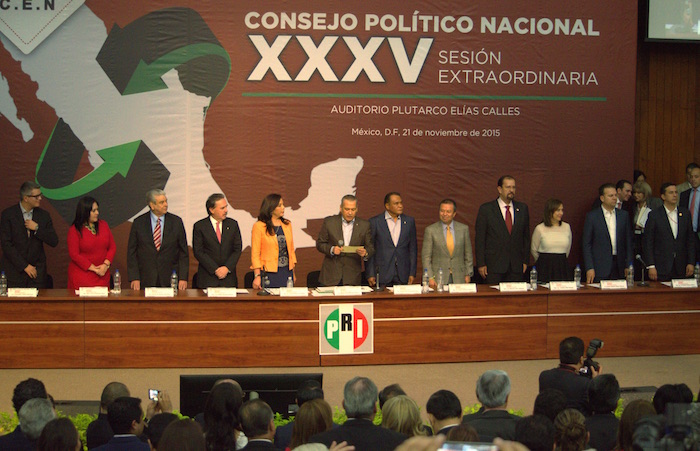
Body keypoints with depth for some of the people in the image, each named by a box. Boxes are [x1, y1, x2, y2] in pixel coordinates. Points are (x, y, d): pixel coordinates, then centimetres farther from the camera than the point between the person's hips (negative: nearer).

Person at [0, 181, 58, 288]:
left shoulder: (44, 215, 6)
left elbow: (54, 242, 3)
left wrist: (37, 228, -11)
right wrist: (25, 266, -11)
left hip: (37, 271, 2)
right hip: (14, 270, -2)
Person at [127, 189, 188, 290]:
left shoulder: (176, 221, 4)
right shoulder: (138, 223, 2)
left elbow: (183, 252, 4)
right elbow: (132, 252, 3)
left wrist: (183, 278, -3)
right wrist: (134, 278, -6)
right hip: (146, 281, 0)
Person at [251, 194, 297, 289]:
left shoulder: (287, 224, 11)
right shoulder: (259, 226, -4)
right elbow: (255, 254, -6)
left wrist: (293, 273, 13)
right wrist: (257, 276, -12)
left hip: (287, 272, 5)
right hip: (269, 273, -4)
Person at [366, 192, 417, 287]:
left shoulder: (409, 221, 9)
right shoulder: (374, 222, 0)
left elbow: (413, 248, 11)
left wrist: (412, 273, 5)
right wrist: (370, 275, -5)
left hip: (403, 276, 2)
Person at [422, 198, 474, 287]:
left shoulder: (464, 228, 6)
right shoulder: (430, 230, 0)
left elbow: (468, 254, 11)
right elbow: (426, 256, -1)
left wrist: (468, 274, 5)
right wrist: (430, 277, -8)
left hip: (459, 278, 2)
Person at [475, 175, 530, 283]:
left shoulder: (522, 208, 10)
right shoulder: (486, 209, 0)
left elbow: (526, 236, 13)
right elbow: (480, 238, -1)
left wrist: (525, 261, 8)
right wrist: (481, 264, -6)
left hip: (516, 266, 3)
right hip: (494, 266, -3)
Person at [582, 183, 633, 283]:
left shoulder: (624, 215, 10)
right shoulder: (592, 216, 0)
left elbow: (628, 242, 12)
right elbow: (586, 244, -1)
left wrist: (628, 266, 5)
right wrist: (589, 268, -8)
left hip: (619, 268, 3)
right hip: (599, 268, -3)